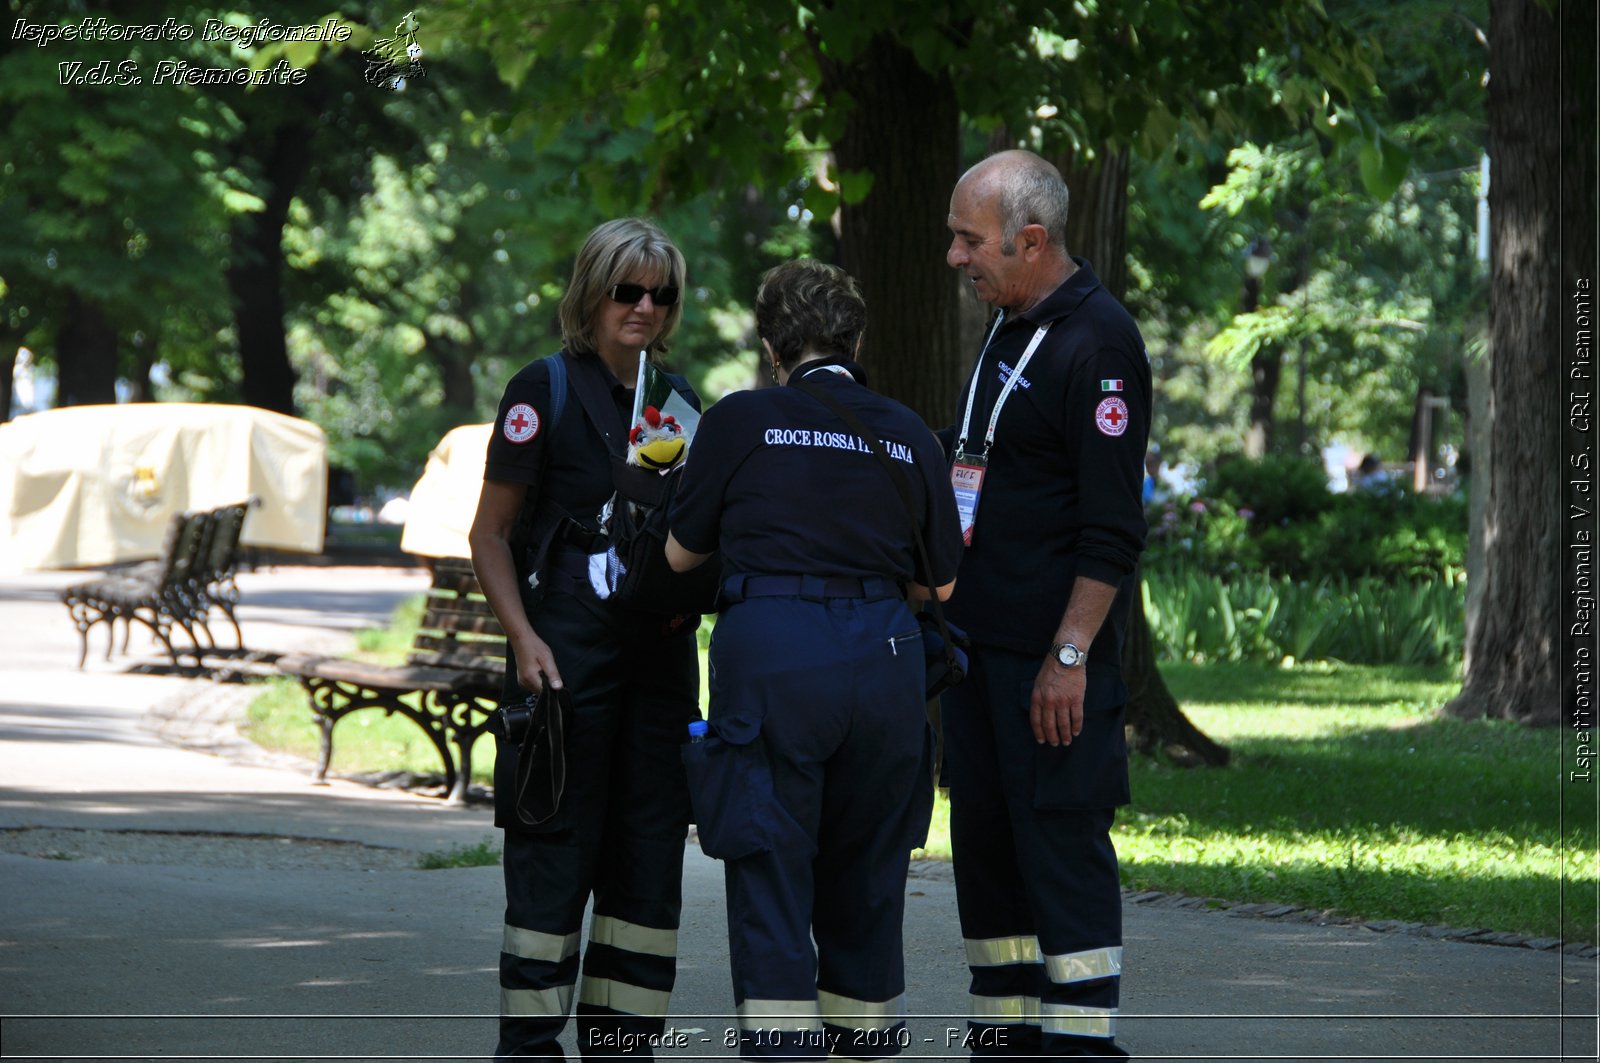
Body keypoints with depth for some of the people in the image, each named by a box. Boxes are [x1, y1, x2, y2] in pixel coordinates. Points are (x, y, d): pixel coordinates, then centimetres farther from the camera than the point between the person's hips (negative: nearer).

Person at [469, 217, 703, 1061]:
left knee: (650, 850, 5)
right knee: (555, 854, -5)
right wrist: (523, 636, -15)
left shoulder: (678, 400, 13)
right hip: (568, 650, -6)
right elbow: (490, 532, -4)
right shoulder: (545, 390, -3)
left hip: (659, 652, 6)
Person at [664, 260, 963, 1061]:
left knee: (770, 877, -1)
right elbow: (940, 580, 13)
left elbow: (682, 551, 10)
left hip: (772, 650, -3)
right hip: (884, 655, 3)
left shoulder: (740, 421, 1)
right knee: (865, 882, 14)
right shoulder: (909, 436, 9)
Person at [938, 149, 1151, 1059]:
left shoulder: (1099, 343, -15)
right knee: (987, 838, 11)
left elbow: (1113, 526, -19)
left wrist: (1071, 654, -22)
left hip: (1052, 653, -9)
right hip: (980, 640, 9)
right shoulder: (1009, 328, 15)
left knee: (1063, 844, -8)